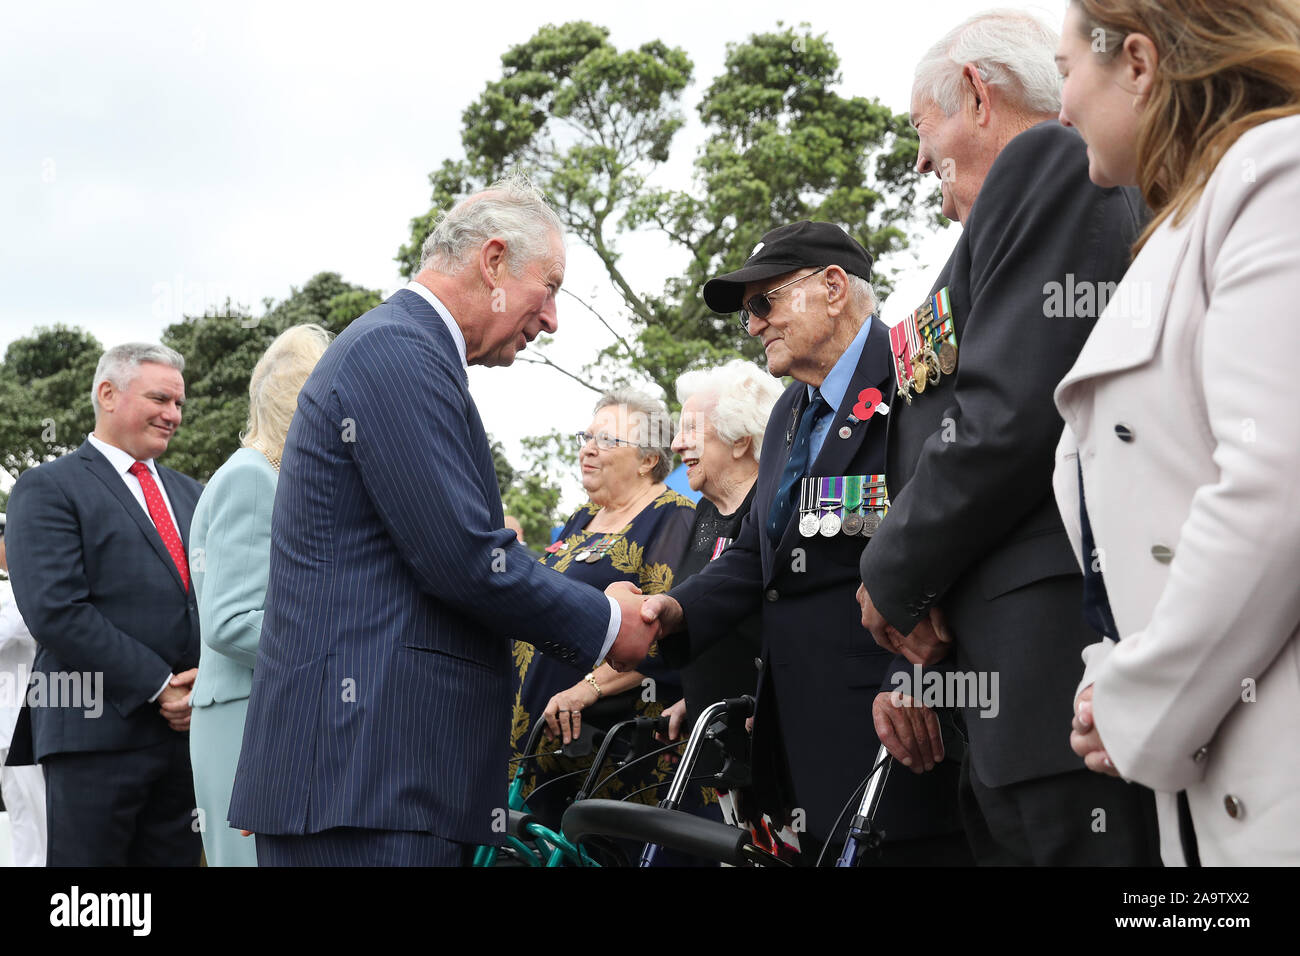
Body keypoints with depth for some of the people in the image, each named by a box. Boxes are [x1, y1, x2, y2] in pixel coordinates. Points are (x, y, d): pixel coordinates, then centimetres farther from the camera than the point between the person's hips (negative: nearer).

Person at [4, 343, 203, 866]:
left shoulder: (189, 494, 21)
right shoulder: (47, 488, -2)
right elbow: (55, 611, -13)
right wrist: (156, 687, -14)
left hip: (185, 726, 6)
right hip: (97, 734, -6)